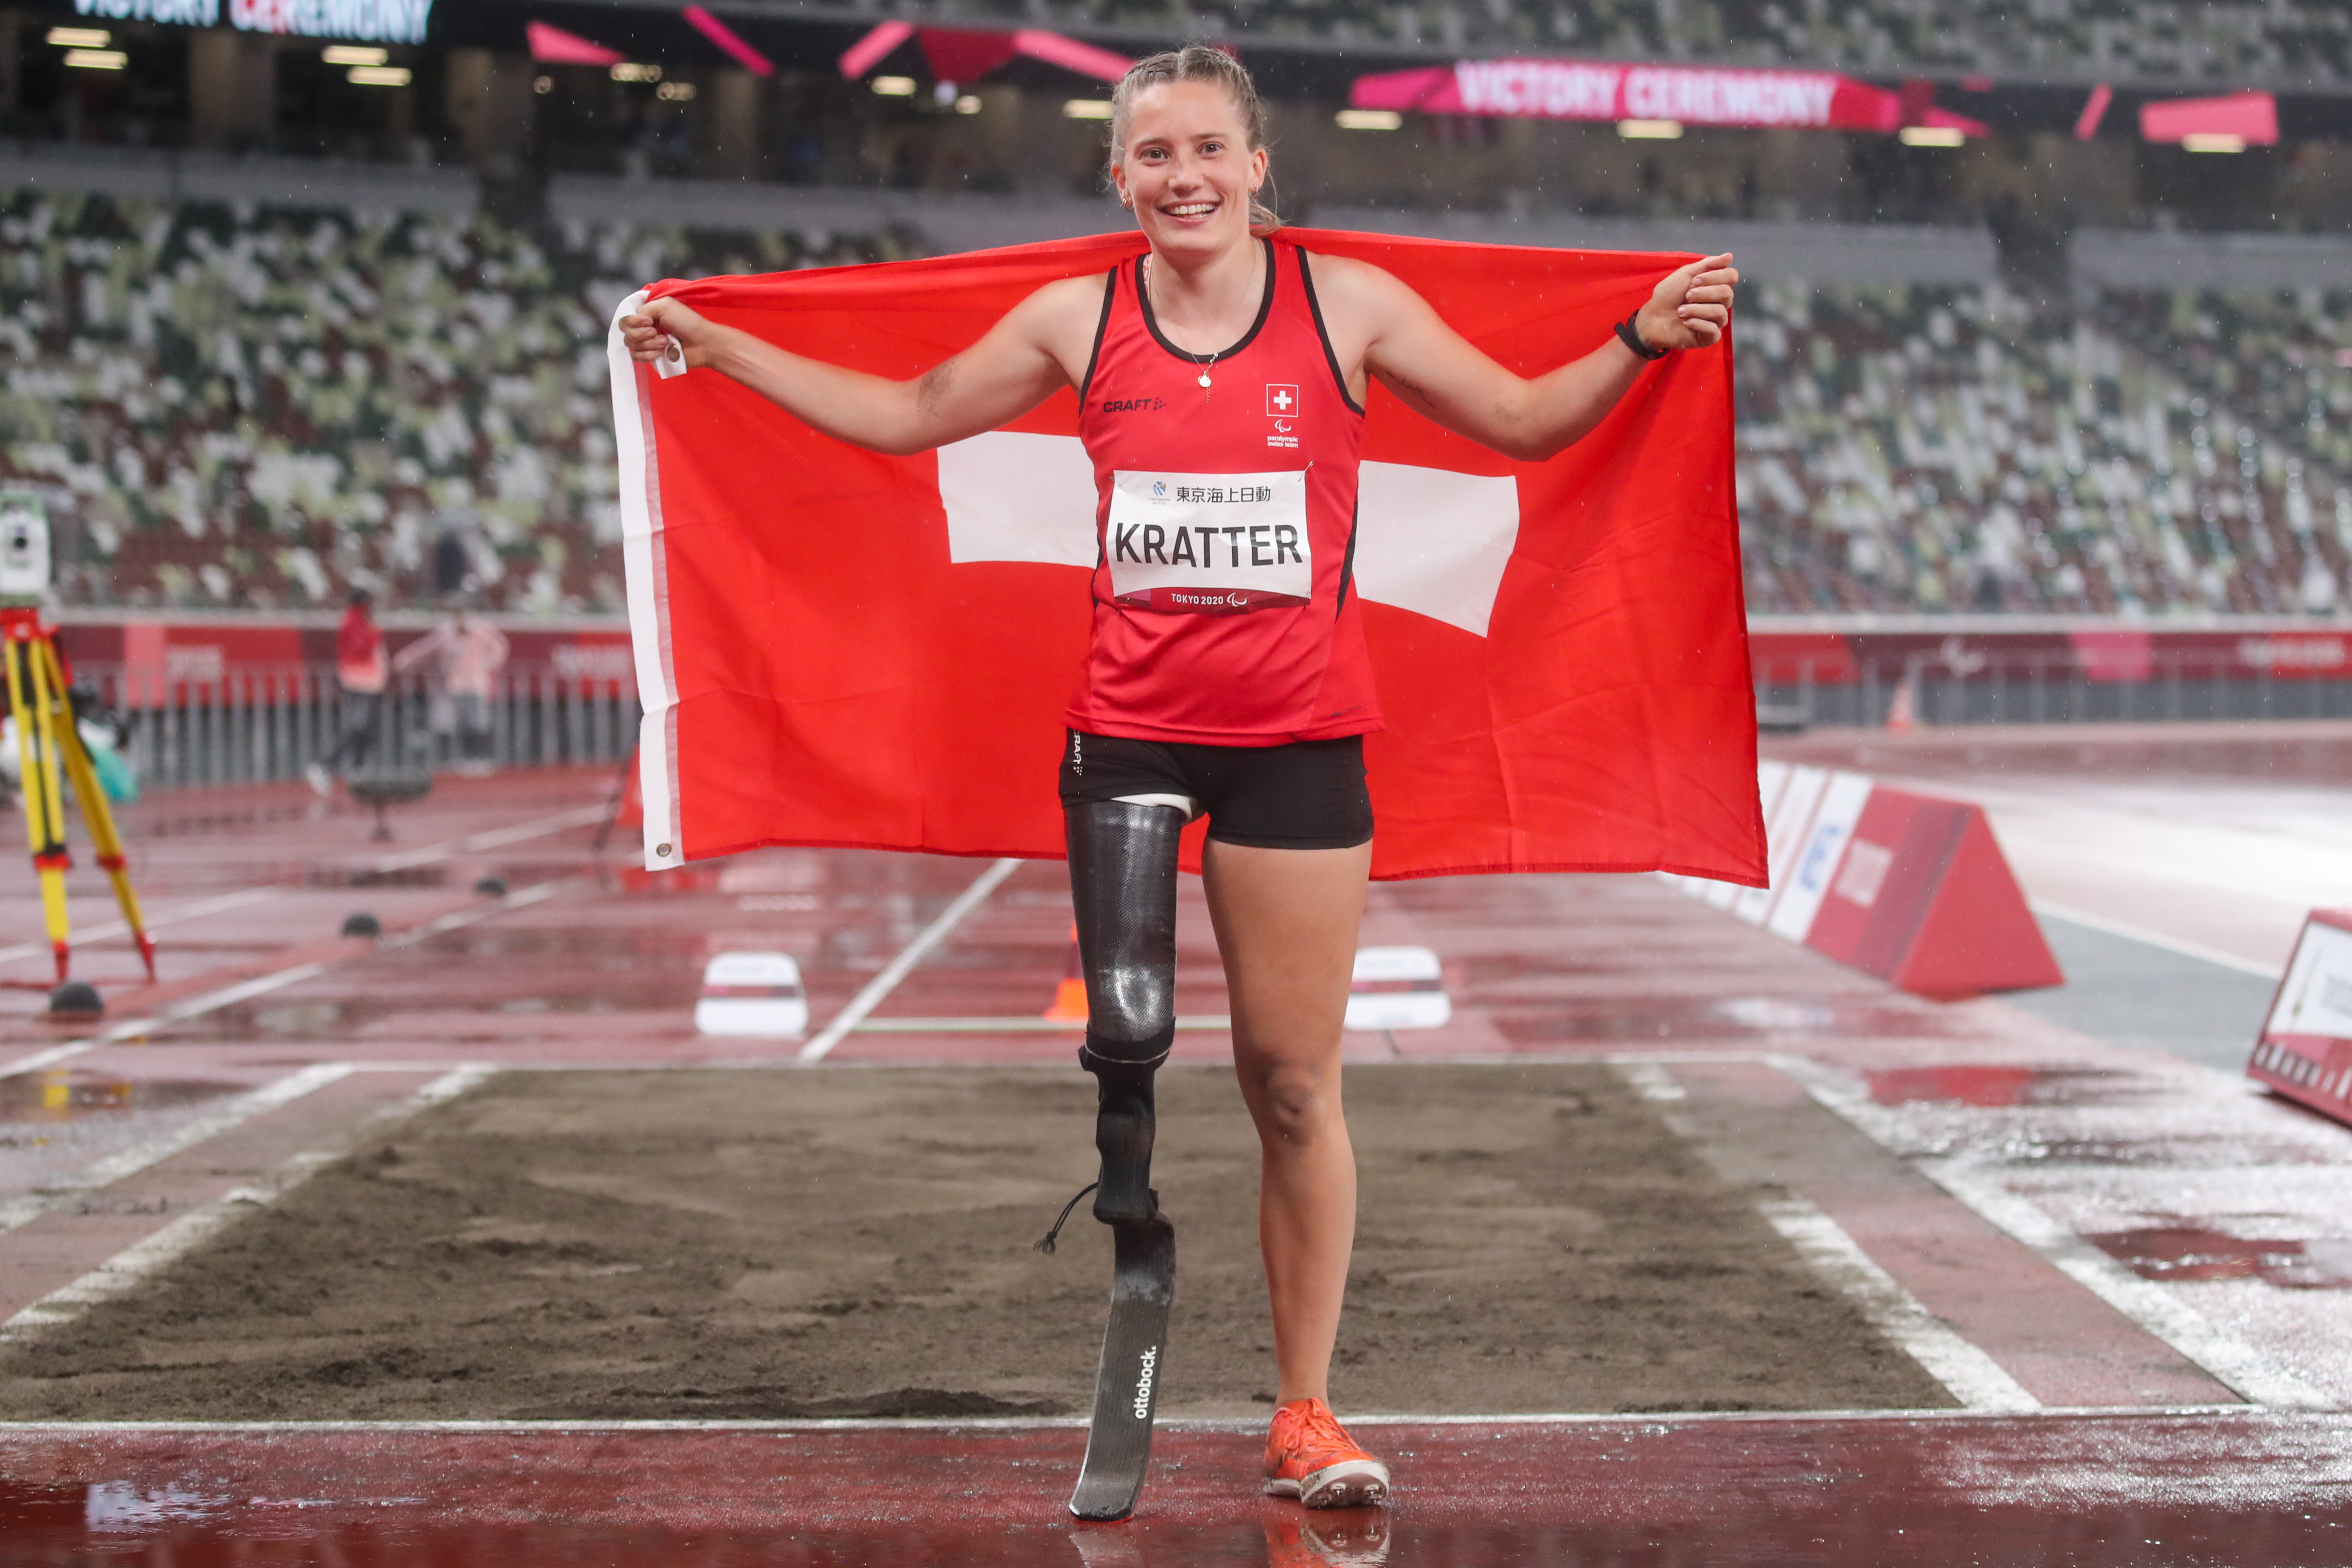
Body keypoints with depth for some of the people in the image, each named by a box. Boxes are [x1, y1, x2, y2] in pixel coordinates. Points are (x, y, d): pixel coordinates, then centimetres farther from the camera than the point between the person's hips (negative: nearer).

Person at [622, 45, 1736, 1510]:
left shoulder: (1346, 302, 0)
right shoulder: (1079, 319, 4)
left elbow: (1525, 420, 6)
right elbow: (905, 414, 16)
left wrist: (1641, 340, -10)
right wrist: (714, 345, 16)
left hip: (1299, 739, -1)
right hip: (1129, 732, 1)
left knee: (1295, 1083, 3)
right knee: (1123, 1043, -4)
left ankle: (1308, 1410, 12)